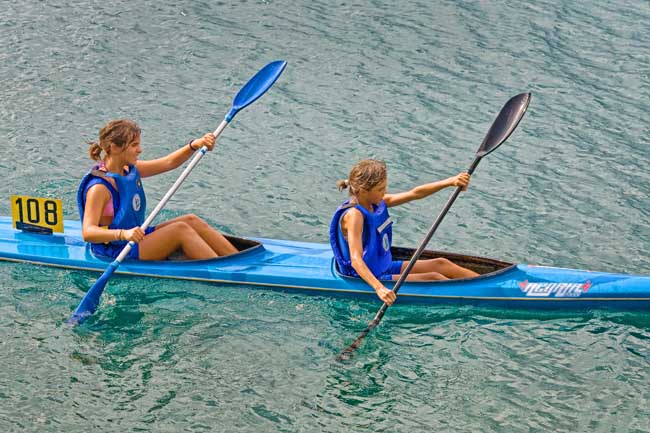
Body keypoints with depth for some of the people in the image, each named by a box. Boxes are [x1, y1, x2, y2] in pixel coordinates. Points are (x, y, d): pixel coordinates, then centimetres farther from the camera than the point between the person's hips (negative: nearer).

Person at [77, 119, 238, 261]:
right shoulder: (99, 187, -23)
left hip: (135, 238, 10)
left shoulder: (129, 169, 5)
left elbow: (169, 163, 9)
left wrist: (194, 145, -8)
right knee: (180, 229, -19)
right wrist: (123, 234, -47)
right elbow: (87, 232, -32)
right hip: (116, 252, -10)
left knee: (191, 221, -1)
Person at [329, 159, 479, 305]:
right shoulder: (354, 215, -25)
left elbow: (415, 194, 2)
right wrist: (379, 288, -47)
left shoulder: (378, 203, 1)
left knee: (440, 264, 7)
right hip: (367, 278, -9)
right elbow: (356, 260, -34)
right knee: (434, 278, -12)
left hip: (385, 268, 9)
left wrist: (450, 182, -10)